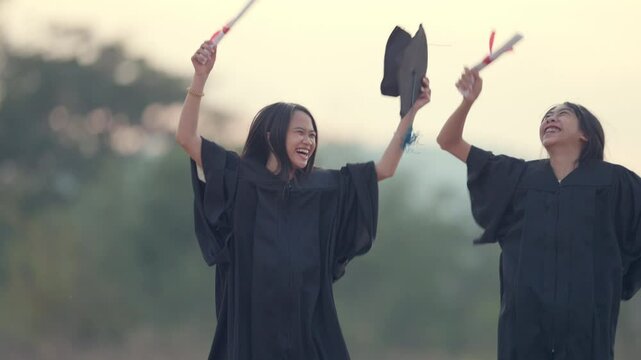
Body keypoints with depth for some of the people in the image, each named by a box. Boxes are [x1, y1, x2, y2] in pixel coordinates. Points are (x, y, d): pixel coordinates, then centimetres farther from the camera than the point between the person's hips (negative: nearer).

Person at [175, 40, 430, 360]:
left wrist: (410, 112, 6)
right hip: (252, 322, -3)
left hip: (308, 323, 3)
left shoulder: (323, 187, 11)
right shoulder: (241, 179, 3)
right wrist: (200, 78, -14)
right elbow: (187, 138, -4)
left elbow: (385, 168, 13)